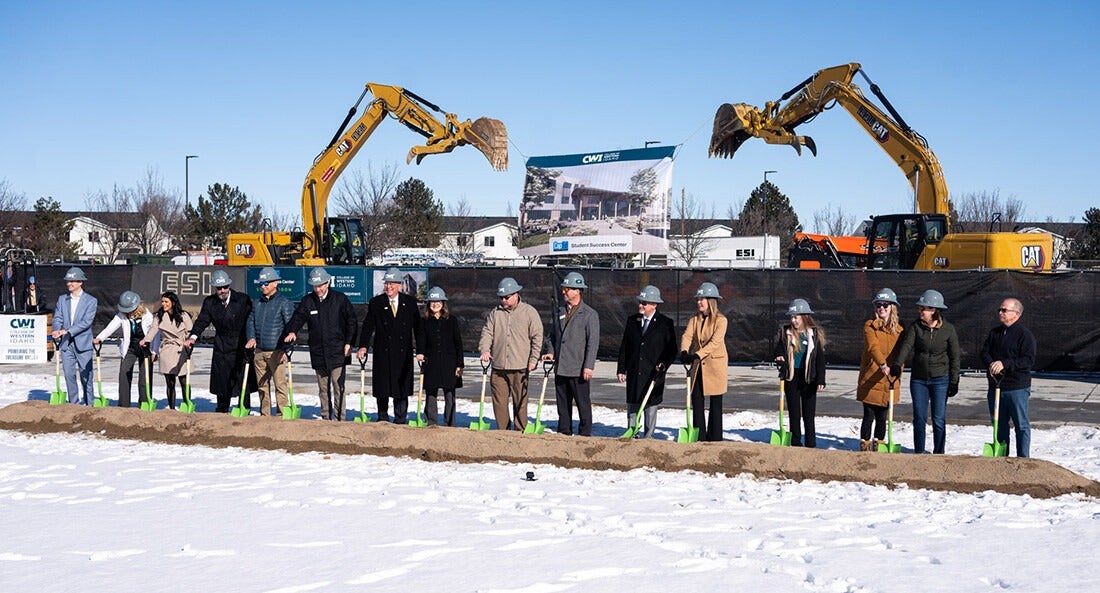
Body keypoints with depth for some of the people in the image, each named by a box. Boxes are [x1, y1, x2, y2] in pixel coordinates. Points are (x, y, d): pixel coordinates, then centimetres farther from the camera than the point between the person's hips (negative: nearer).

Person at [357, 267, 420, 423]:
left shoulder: (410, 302, 4)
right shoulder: (376, 303, 2)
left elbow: (417, 326, 5)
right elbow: (367, 326, -1)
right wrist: (363, 346, -13)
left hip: (404, 353, 0)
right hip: (382, 352, 0)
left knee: (402, 386, 4)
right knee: (382, 387, 6)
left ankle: (400, 420, 14)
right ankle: (383, 417, 21)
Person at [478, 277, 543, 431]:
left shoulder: (529, 312, 2)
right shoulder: (494, 313, 11)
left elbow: (537, 337, 2)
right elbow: (487, 333, 8)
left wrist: (533, 359, -5)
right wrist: (485, 349, -11)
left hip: (520, 367, -3)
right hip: (498, 367, 3)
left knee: (520, 402, 0)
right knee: (499, 401, 5)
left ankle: (520, 433, 8)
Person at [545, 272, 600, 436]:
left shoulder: (590, 314, -6)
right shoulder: (560, 311, 14)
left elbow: (593, 342, -10)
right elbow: (554, 335, 23)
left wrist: (589, 366, -16)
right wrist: (552, 353, 4)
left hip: (579, 369, -6)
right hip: (560, 367, 6)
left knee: (583, 404, 0)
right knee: (563, 404, 12)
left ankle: (585, 434, 8)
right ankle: (564, 432, 20)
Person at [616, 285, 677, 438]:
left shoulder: (666, 323, -1)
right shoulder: (632, 321, 9)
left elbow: (672, 350, 2)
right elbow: (624, 347, 11)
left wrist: (663, 365, -13)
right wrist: (621, 369, 6)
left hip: (653, 373, -3)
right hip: (633, 373, 3)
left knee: (651, 407, 3)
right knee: (632, 406, 6)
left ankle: (648, 437, 12)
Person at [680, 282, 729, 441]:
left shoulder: (720, 320, -8)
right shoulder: (694, 319, 9)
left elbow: (715, 342, -20)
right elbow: (687, 336, -5)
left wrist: (698, 355, -31)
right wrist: (684, 352, -25)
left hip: (715, 365, -5)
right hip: (698, 366, 5)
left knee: (715, 403, 2)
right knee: (696, 401, 4)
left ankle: (714, 439, 8)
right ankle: (699, 438, 11)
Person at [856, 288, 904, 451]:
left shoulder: (898, 330, 8)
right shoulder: (869, 326, -4)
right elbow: (873, 346, -22)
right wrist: (882, 365, -39)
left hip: (888, 382, 3)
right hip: (870, 381, -3)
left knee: (882, 418, 9)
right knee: (869, 417, -3)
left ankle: (877, 448, 19)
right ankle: (864, 448, 7)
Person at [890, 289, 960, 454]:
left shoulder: (948, 329, -3)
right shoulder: (915, 327, 0)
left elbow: (954, 357, 1)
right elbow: (906, 346, -15)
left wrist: (954, 381, -2)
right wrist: (896, 364, -33)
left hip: (940, 379, -2)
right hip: (918, 379, 2)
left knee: (939, 419, 0)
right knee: (919, 418, 5)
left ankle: (939, 453, 10)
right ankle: (918, 453, 16)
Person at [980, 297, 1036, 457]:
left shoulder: (1025, 334, -7)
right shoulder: (994, 333, 14)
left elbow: (1028, 360, -14)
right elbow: (985, 352, 10)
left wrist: (1004, 364, -22)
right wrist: (990, 364, -12)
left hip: (1017, 388, -6)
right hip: (995, 386, 6)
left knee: (1021, 425, 1)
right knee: (999, 425, 12)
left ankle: (1023, 458, 7)